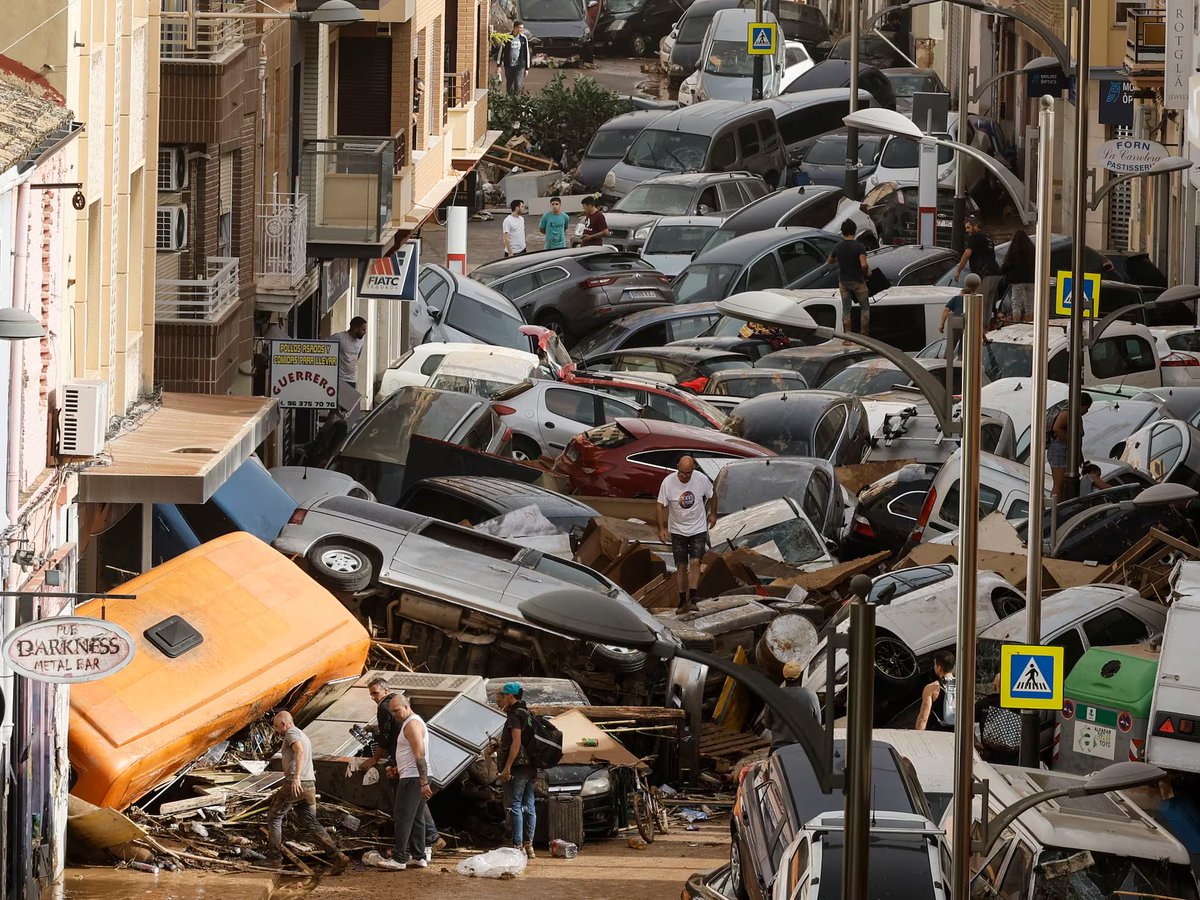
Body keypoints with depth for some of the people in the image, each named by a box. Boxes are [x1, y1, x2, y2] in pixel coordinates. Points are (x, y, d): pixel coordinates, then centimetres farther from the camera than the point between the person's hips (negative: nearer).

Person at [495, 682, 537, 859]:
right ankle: (528, 845, 13)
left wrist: (507, 767, -21)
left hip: (517, 766, -9)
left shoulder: (515, 715, -11)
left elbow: (516, 742, -20)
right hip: (530, 767, 9)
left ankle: (517, 846, -12)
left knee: (514, 806, -8)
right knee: (528, 806, 11)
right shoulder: (527, 714, 17)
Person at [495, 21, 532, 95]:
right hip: (508, 66, 0)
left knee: (518, 86, -12)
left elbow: (527, 53, 9)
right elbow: (501, 51, 4)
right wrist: (498, 65, 0)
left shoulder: (524, 38, 3)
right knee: (509, 87, 6)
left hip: (520, 66, 0)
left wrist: (527, 68, 9)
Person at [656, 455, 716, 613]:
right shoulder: (668, 482, -17)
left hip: (698, 529, 0)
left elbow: (711, 496, 9)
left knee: (695, 562, -14)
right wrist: (662, 528, -17)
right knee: (681, 566, 3)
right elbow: (660, 506, -10)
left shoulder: (702, 479, -13)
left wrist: (713, 514, 16)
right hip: (677, 531, 0)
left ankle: (692, 599, -16)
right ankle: (682, 601, 13)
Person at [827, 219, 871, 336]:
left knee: (846, 309, 10)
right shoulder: (859, 246, -17)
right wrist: (867, 271, -5)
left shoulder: (837, 247, -3)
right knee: (865, 307, 10)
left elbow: (830, 261, 12)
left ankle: (847, 335, 9)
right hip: (857, 281, -4)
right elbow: (863, 265, -26)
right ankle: (864, 334, 6)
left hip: (843, 281, 4)